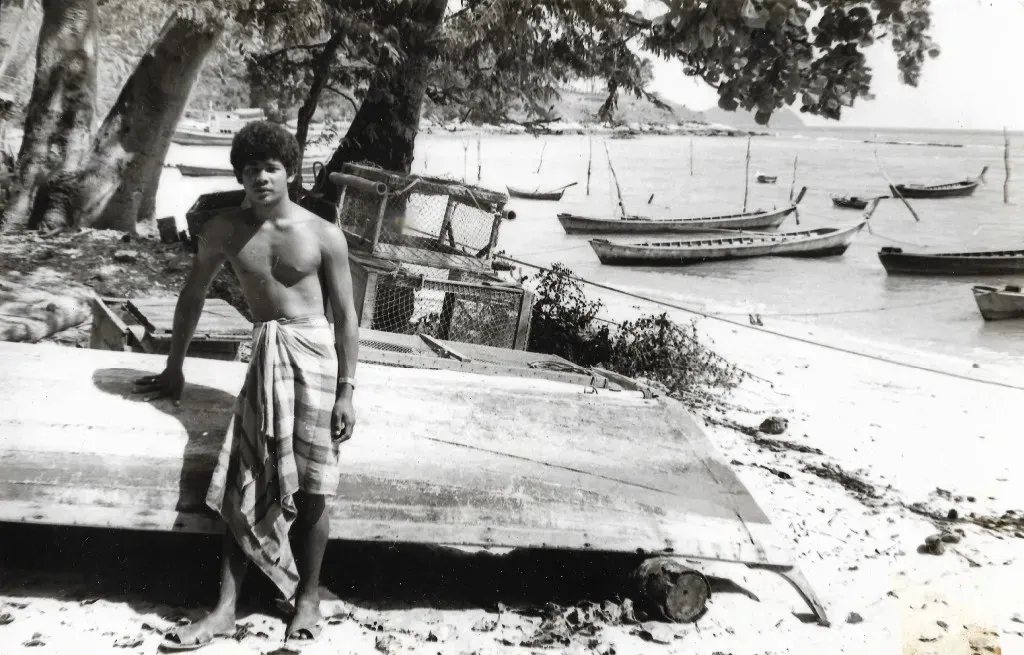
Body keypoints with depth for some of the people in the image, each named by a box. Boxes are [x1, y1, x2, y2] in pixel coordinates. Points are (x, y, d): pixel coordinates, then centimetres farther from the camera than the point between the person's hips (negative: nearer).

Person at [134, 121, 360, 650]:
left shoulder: (324, 236, -5)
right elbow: (193, 296, 15)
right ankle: (225, 609, 4)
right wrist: (174, 369, 19)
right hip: (265, 357, 3)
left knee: (309, 488, -2)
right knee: (246, 485, -2)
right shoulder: (224, 231, 3)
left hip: (312, 354, -3)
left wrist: (346, 392, -7)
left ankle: (309, 598, 16)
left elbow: (346, 316, -3)